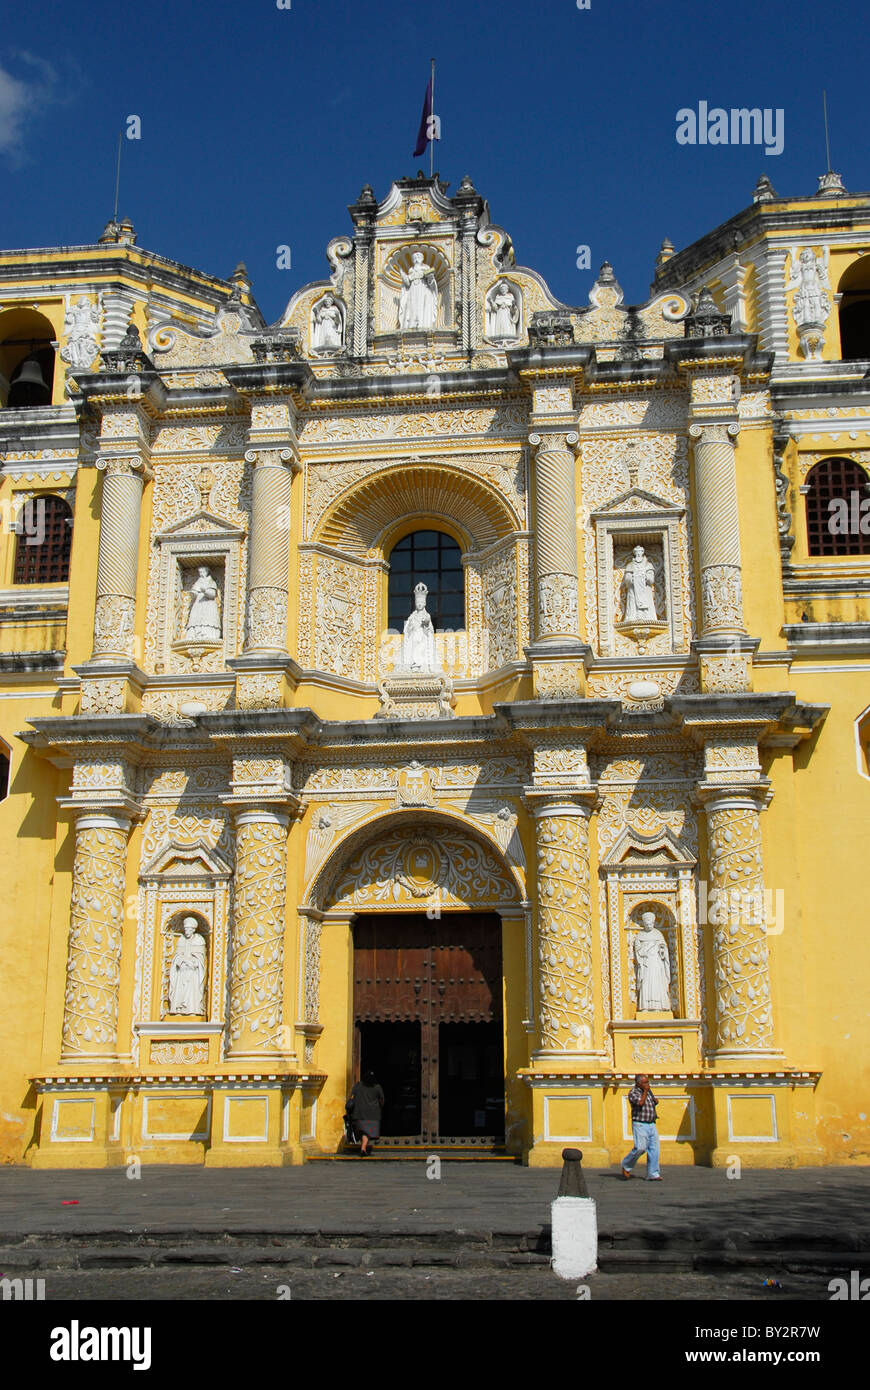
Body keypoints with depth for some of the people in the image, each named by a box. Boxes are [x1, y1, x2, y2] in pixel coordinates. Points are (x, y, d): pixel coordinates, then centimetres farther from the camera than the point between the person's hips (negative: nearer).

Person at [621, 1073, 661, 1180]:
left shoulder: (648, 1091, 14)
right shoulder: (633, 1092, -7)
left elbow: (655, 1102, 30)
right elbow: (640, 1102, -23)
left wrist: (655, 1101, 7)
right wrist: (645, 1091, -13)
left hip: (651, 1124, 7)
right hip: (639, 1125, -7)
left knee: (654, 1149, -1)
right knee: (640, 1148, -16)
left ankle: (653, 1174, 1)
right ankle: (626, 1166, 5)